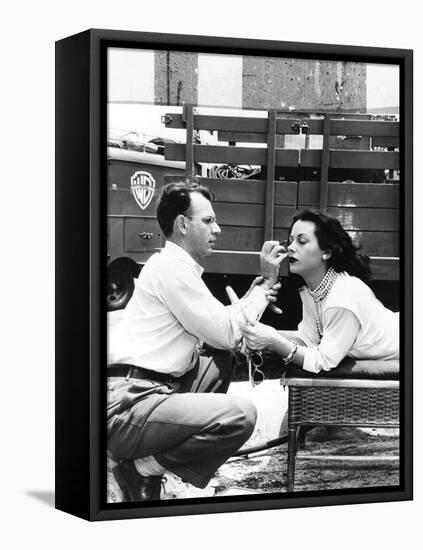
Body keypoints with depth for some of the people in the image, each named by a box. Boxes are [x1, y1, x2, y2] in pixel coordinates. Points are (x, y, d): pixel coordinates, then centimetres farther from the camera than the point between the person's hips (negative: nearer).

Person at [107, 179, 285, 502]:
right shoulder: (172, 268, -11)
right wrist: (266, 283, -1)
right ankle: (143, 469, -6)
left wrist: (261, 288, 6)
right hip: (124, 407, -10)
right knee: (240, 415, -22)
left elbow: (220, 326, 18)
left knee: (224, 359, 21)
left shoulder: (177, 266, 19)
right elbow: (226, 334, -10)